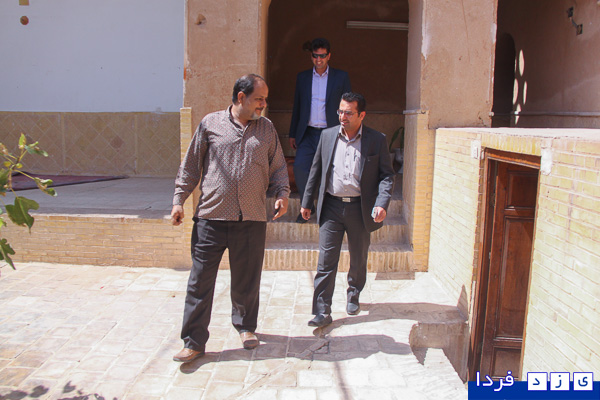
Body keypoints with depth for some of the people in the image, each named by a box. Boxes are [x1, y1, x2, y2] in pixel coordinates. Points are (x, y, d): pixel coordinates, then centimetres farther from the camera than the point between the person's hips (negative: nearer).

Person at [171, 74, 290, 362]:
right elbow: (191, 165, 8)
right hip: (211, 217, -1)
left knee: (246, 280, 11)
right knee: (200, 281, 1)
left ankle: (245, 326, 35)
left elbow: (278, 166, 16)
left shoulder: (267, 129, 11)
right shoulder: (210, 123, 5)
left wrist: (282, 194, -1)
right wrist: (179, 200, 4)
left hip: (251, 219, 2)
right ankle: (194, 342, 13)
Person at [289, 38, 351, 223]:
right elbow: (297, 107, 15)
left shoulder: (341, 77, 4)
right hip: (308, 133, 2)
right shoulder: (302, 77, 11)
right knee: (299, 167, -14)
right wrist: (293, 134, 14)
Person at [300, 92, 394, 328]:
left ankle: (353, 295, 41)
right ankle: (322, 312, 5)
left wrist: (382, 203, -16)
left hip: (360, 208, 0)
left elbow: (386, 175, 0)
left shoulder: (377, 140, -1)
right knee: (326, 261, -2)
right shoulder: (327, 136, 5)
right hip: (331, 206, 1)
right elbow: (316, 171, 11)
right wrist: (307, 202, 11)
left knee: (358, 259, 16)